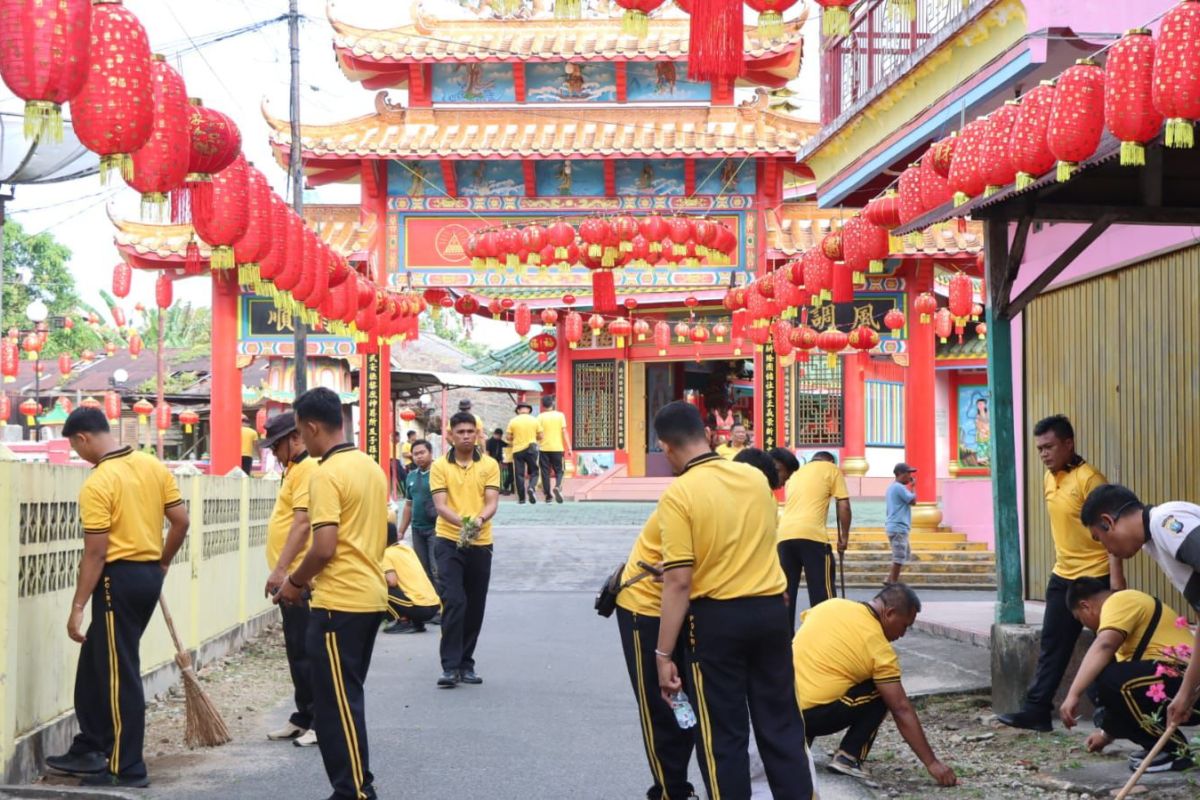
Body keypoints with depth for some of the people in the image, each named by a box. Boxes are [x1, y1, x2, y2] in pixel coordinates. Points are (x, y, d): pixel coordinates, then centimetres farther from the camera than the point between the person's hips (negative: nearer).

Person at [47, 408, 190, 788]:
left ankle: (128, 769, 5)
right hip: (149, 574, 8)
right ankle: (91, 750, 28)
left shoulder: (97, 484, -16)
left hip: (119, 578, -8)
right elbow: (181, 520, 8)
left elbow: (95, 554, -17)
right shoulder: (153, 465, 5)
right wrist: (163, 562, 23)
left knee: (119, 675, -1)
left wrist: (77, 607, -11)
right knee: (96, 665, 20)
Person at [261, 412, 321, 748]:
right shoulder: (295, 469, 19)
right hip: (291, 578, 10)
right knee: (297, 651, 15)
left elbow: (302, 522, -22)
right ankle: (304, 718, 22)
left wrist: (280, 569, -24)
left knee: (306, 651, -6)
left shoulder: (308, 469, -14)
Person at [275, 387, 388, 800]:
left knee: (337, 702, -2)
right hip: (370, 595, 9)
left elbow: (324, 547, -20)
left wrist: (294, 583, -5)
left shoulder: (326, 475, -15)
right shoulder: (372, 467, 12)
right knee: (347, 697, 17)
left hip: (340, 602, -9)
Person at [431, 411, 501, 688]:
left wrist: (479, 520, -28)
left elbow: (492, 502, -5)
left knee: (475, 606, 8)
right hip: (449, 542, -3)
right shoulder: (440, 466, -2)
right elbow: (440, 505, -11)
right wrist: (461, 522, -30)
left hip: (481, 543, 3)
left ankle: (466, 663, 20)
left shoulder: (489, 465, 3)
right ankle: (450, 666, -10)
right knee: (453, 602, -13)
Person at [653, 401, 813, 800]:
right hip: (771, 609, 5)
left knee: (723, 734, 6)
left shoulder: (678, 494, -14)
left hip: (717, 617, -5)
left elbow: (679, 581, -17)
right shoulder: (756, 477, 5)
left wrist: (664, 654, -13)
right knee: (782, 723, 13)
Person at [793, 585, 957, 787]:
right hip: (810, 715, -6)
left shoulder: (831, 605, 10)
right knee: (880, 696, 9)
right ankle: (847, 758, 1)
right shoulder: (880, 648, -4)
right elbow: (902, 711, -5)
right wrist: (932, 764, -1)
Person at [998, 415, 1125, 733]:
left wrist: (1116, 577, -22)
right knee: (1052, 647, 8)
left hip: (1095, 577, -8)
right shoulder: (1050, 479, 9)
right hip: (1063, 576, 8)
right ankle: (1036, 710, 11)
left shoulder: (1088, 479, -16)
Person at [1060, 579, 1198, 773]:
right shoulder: (1128, 606, 26)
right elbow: (1125, 677, 32)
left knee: (1109, 679, -26)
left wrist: (1073, 694, -33)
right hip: (1179, 684, 10)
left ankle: (1173, 750, -11)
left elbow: (1104, 647, -26)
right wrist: (1108, 731, 39)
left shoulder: (1119, 602, -6)